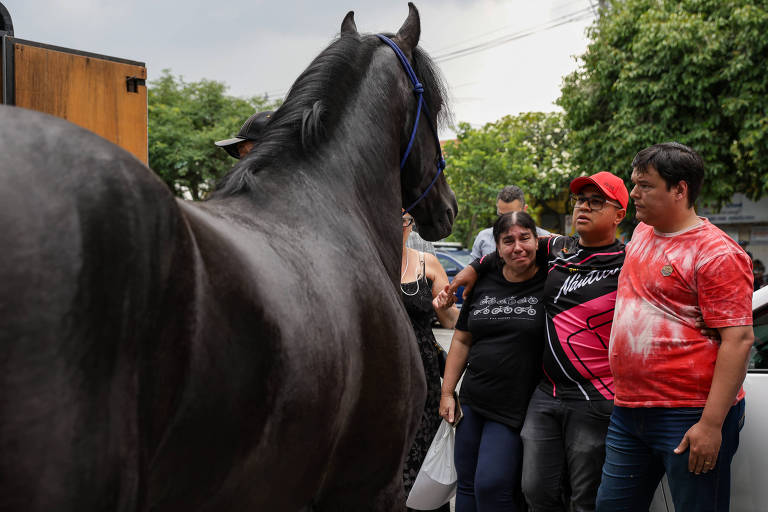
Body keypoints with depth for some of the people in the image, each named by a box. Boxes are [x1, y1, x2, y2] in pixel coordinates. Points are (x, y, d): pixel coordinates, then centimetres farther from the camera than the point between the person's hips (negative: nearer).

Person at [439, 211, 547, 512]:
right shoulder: (484, 284, 8)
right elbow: (462, 340, 14)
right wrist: (447, 392, 12)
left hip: (515, 408, -6)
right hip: (472, 401, 6)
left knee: (491, 487, -11)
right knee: (467, 486, 13)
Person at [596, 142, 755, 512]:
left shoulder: (717, 253, -12)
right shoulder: (642, 233, 12)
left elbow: (738, 340, -17)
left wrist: (711, 424, -22)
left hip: (690, 417, -8)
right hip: (628, 410, 8)